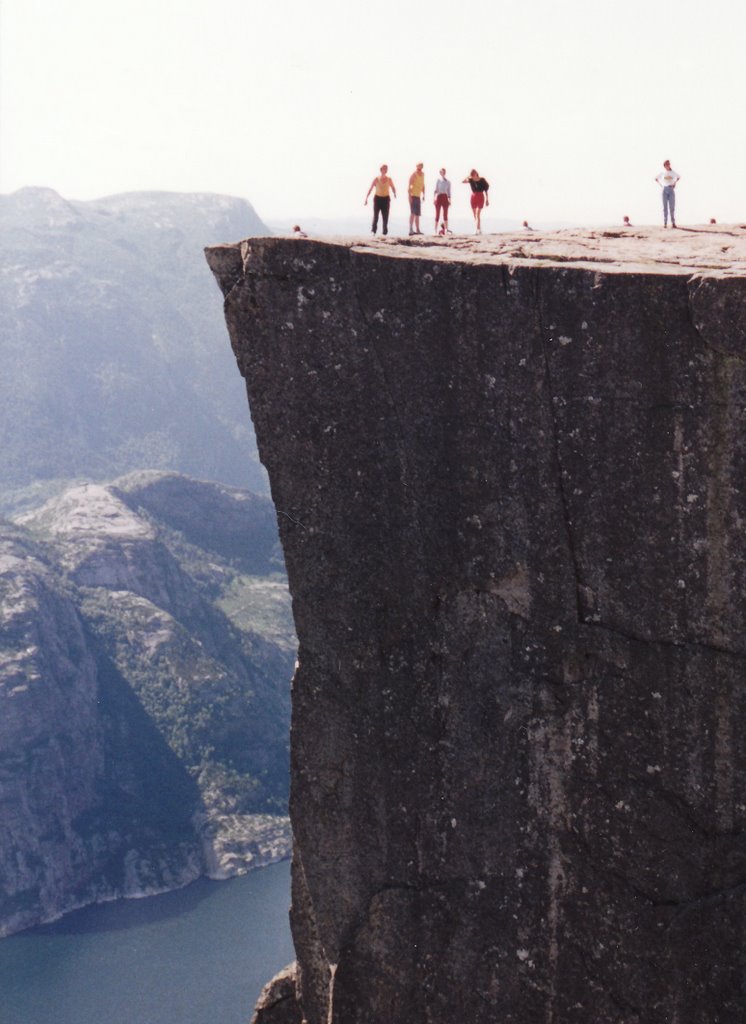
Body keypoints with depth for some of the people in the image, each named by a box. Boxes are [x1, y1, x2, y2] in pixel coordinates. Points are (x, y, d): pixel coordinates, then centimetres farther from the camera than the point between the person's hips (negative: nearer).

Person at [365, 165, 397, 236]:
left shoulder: (389, 179, 4)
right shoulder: (376, 179, -2)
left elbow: (393, 187, 14)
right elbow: (370, 189, 1)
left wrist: (394, 194, -8)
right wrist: (366, 198, -2)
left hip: (386, 199, 2)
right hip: (377, 198, -2)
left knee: (385, 216, -2)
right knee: (375, 215, -9)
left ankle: (385, 231, 4)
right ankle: (374, 230, -1)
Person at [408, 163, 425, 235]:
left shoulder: (422, 174, 11)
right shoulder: (413, 175, -12)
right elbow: (409, 186, -17)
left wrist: (423, 194, 12)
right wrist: (410, 196, -25)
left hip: (418, 196, 8)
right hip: (413, 196, -8)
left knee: (417, 214, 12)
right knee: (413, 213, -17)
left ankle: (417, 230, 18)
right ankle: (411, 230, -23)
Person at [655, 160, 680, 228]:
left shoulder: (673, 172, 5)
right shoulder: (662, 173, 5)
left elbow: (679, 177, 24)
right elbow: (656, 179, 21)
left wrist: (675, 183, 13)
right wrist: (661, 185, 10)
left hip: (672, 190, 0)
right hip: (665, 190, 0)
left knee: (672, 207, -6)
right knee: (665, 207, -2)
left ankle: (673, 223, -6)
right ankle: (665, 223, -2)